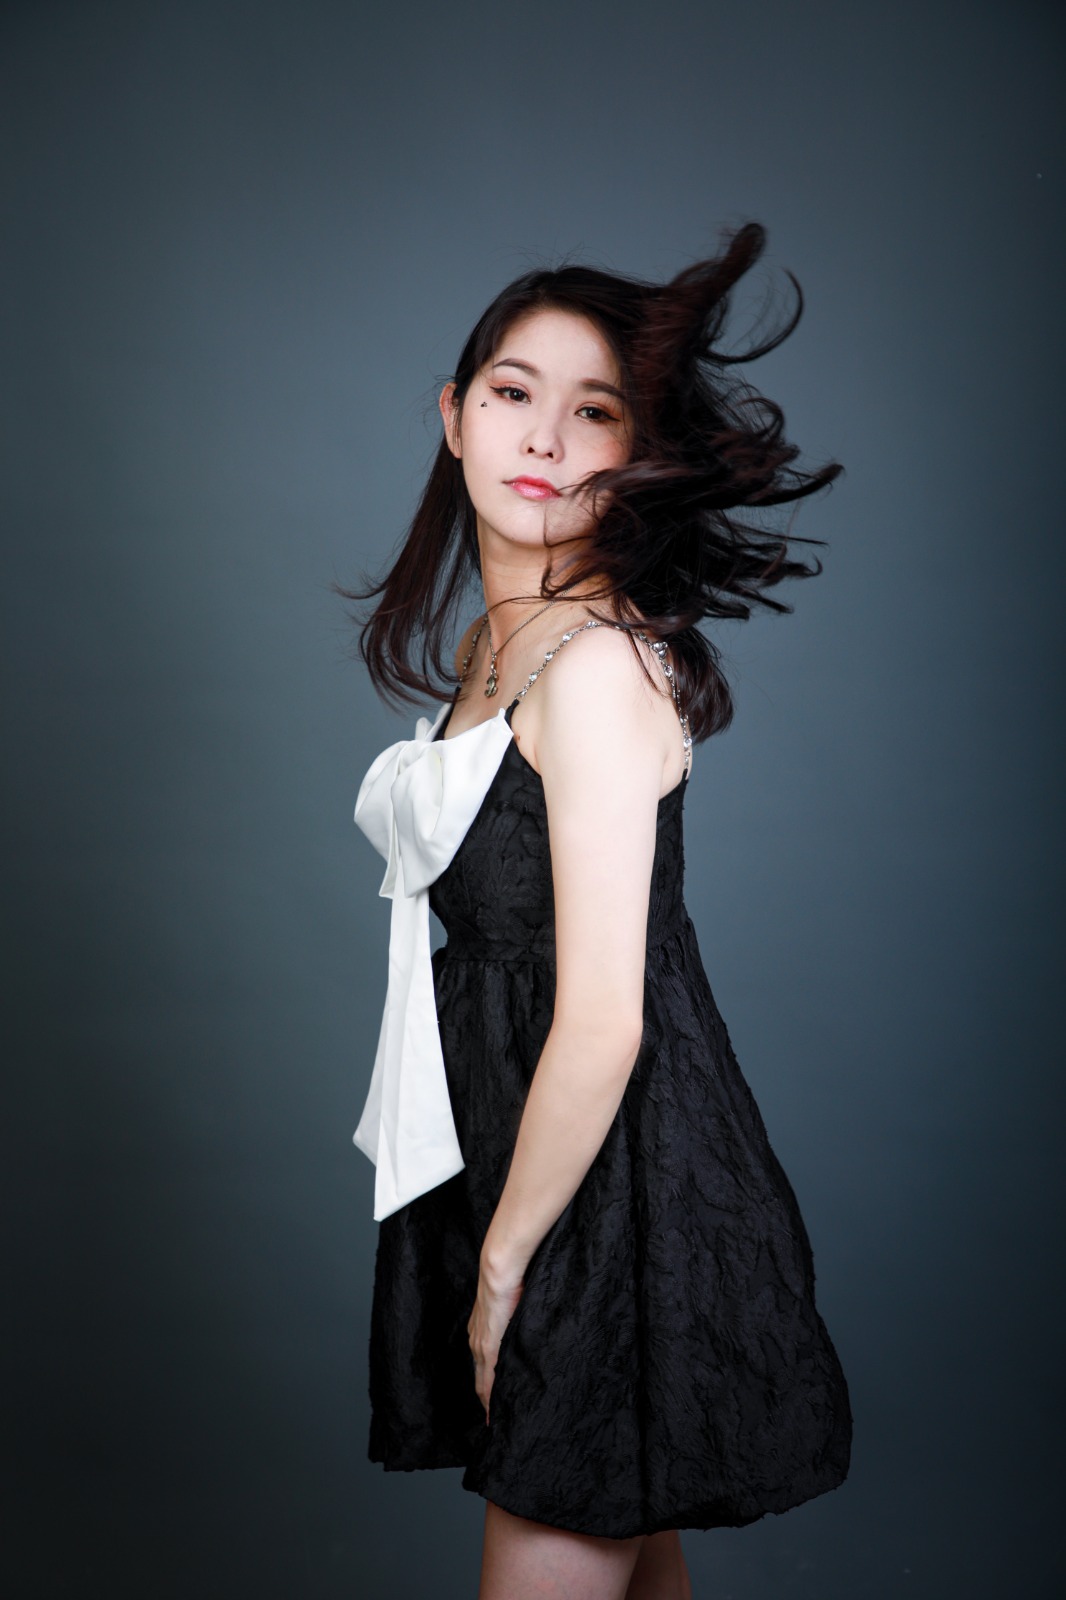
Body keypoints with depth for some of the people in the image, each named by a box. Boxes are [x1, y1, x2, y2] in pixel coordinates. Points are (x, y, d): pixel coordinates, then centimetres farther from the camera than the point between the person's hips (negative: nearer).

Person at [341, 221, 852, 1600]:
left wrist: (503, 1263, -12)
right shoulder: (487, 640, 8)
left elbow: (601, 1024, -23)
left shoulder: (597, 662, -21)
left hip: (613, 1182, -8)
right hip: (517, 1146, 8)